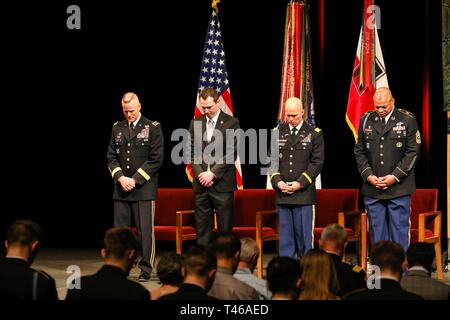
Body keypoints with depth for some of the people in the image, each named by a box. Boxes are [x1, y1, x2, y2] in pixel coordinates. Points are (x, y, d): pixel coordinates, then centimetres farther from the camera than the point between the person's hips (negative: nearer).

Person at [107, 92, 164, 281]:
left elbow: (156, 159, -6)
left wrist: (135, 180, -10)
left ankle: (146, 270, 2)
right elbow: (111, 157, 12)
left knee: (145, 230, -4)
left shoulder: (153, 128, -1)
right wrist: (120, 178, -5)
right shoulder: (117, 128, 12)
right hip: (121, 188, 4)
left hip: (144, 188, -4)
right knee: (120, 229, 4)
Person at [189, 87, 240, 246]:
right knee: (202, 229, 5)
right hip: (201, 184, 3)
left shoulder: (231, 123, -1)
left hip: (222, 184, -3)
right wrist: (200, 174, -6)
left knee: (225, 228, -1)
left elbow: (232, 153, -7)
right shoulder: (195, 123, 11)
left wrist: (213, 173, -13)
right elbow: (191, 152, 9)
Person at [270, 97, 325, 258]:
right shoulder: (277, 133, 11)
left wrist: (300, 183, -11)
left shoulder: (314, 134, 2)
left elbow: (317, 162, -3)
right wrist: (277, 181, -5)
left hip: (304, 193, -3)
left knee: (304, 235, -1)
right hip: (282, 194, 3)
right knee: (285, 234, 4)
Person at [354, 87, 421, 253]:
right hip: (372, 189, 3)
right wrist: (368, 175, -3)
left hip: (399, 188, -3)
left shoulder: (408, 120, -2)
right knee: (377, 232, 7)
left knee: (399, 231, 0)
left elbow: (413, 152, -4)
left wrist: (395, 176, -10)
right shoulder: (366, 120, 8)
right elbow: (359, 152, 10)